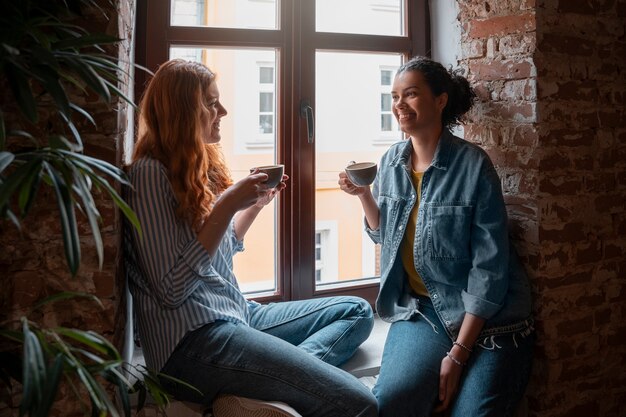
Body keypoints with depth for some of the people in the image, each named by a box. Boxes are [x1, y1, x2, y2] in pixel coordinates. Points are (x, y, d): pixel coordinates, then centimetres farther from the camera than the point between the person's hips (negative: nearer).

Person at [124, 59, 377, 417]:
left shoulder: (198, 166, 15)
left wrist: (257, 202, 11)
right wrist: (226, 207, -19)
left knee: (357, 312, 7)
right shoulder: (150, 173, -12)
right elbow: (171, 289, -18)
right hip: (193, 340, -10)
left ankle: (284, 372, -13)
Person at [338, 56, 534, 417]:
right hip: (419, 308, 3)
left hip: (484, 315, -3)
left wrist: (458, 353, -17)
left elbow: (490, 266, -14)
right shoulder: (392, 161, 4)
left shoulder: (473, 165, -13)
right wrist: (364, 194, -3)